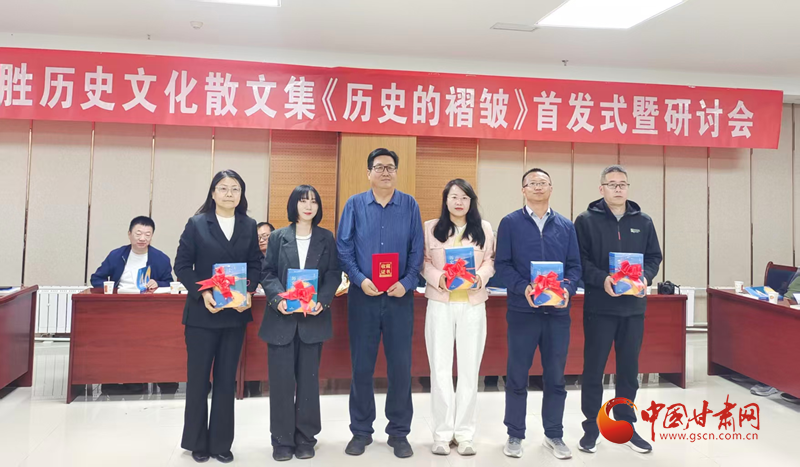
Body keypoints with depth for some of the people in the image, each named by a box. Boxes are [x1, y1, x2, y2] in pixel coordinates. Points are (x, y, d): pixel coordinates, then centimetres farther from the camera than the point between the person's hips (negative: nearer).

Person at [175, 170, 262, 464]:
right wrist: (202, 292, -18)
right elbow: (182, 266, -5)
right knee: (198, 378, 7)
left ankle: (221, 443, 22)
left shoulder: (249, 226, 5)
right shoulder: (196, 224, -3)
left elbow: (256, 265, 4)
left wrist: (248, 292, -13)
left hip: (235, 313, 2)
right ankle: (197, 442, 23)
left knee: (226, 379, 10)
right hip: (202, 312, -2)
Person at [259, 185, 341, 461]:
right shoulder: (278, 237, 7)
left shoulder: (326, 238, 8)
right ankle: (282, 439, 15)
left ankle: (305, 438, 19)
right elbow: (268, 273, 1)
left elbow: (334, 274, 2)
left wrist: (322, 301, -14)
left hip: (313, 318, 1)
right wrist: (277, 298, -17)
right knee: (281, 379, 2)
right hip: (282, 318, 0)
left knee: (309, 379, 7)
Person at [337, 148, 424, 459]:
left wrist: (407, 283, -13)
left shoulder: (410, 206, 4)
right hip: (363, 295, 0)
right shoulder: (354, 205, 3)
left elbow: (417, 250, 1)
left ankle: (399, 432, 20)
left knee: (400, 365, 4)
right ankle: (361, 431, 23)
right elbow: (343, 248, 0)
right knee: (361, 366, 7)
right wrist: (360, 280, -13)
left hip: (399, 296, 0)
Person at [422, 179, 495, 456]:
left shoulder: (484, 228, 7)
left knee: (469, 369, 5)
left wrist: (481, 276, -15)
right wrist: (438, 278, -16)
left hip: (473, 305, 1)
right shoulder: (431, 228, 5)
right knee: (440, 368, 2)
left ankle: (465, 434, 15)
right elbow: (424, 262, 3)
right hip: (440, 303, 0)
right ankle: (443, 433, 13)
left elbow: (490, 261, 5)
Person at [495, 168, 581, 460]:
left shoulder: (566, 225, 11)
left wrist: (568, 288, -12)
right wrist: (522, 288, -18)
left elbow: (575, 265, 8)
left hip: (558, 311, 3)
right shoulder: (510, 223, 2)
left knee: (555, 376, 11)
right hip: (522, 310, -2)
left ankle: (554, 435, 26)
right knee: (517, 376, 6)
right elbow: (502, 264, -3)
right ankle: (515, 435, 20)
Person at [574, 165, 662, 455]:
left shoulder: (643, 221, 9)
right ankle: (591, 426, 18)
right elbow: (579, 260, -7)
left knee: (629, 367, 12)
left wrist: (646, 277, -9)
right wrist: (601, 279, -21)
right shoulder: (586, 220, -3)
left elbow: (654, 256, 11)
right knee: (594, 367, 5)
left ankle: (626, 425, 26)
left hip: (634, 306, 4)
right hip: (599, 306, -3)